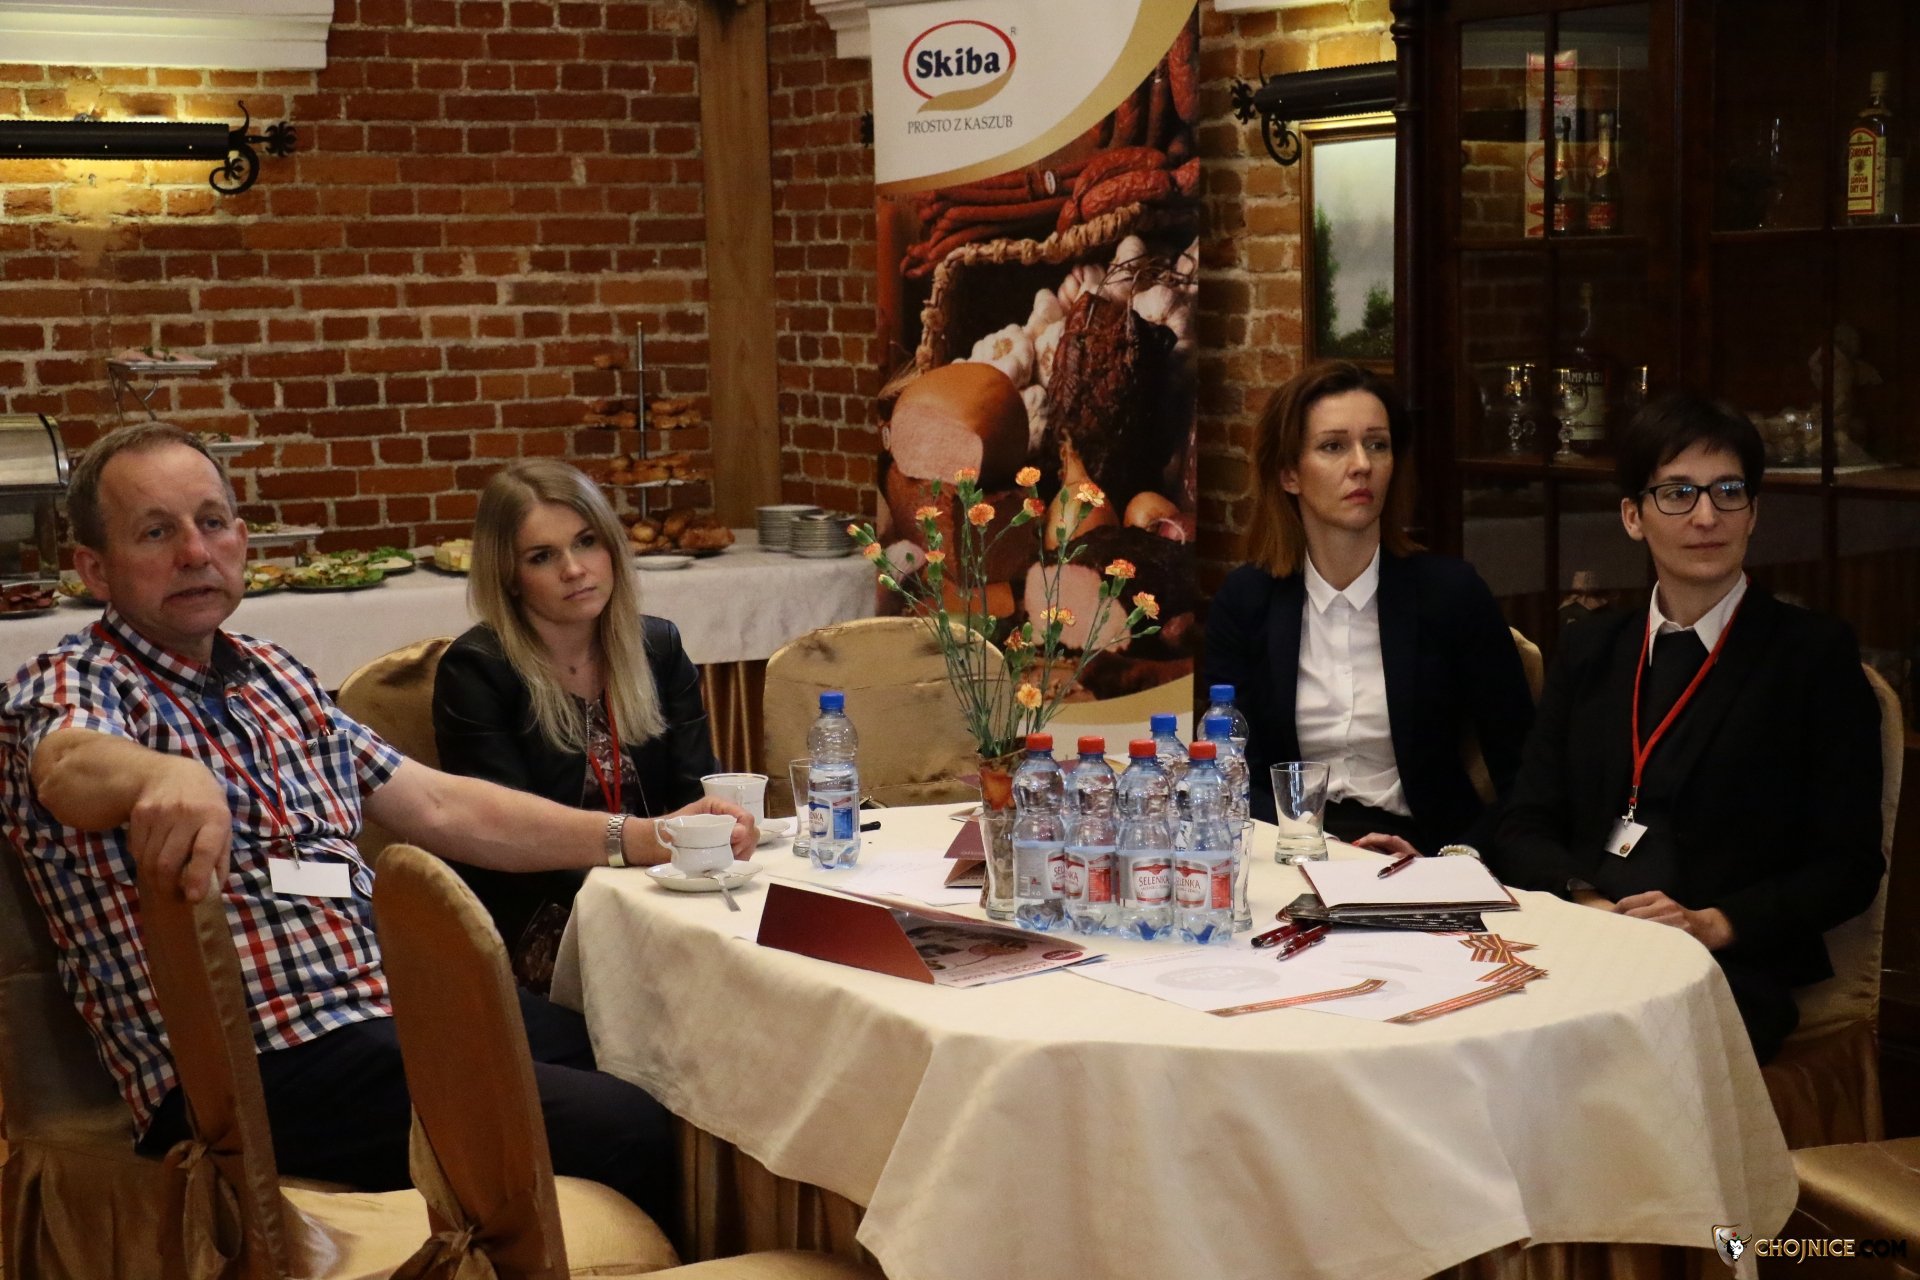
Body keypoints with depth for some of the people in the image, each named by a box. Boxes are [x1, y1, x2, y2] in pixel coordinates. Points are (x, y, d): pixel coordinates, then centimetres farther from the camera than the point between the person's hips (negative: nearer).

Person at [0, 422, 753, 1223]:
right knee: (626, 1137, -19)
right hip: (260, 1068, -8)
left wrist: (642, 840, 11)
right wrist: (165, 776, -53)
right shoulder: (70, 686, -4)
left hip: (392, 1001, 8)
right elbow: (72, 766, -29)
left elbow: (441, 808, 20)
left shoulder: (272, 676, 18)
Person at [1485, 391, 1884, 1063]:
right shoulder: (1587, 650, 18)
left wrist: (1714, 924, -14)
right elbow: (1523, 827, 12)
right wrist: (1588, 901, -10)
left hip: (1732, 970, -3)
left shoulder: (1816, 653, 6)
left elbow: (1849, 865, 1)